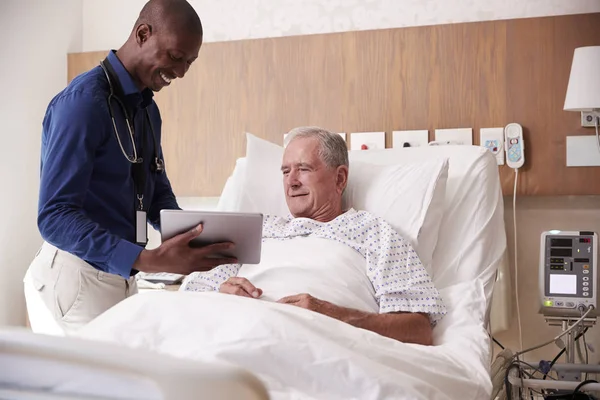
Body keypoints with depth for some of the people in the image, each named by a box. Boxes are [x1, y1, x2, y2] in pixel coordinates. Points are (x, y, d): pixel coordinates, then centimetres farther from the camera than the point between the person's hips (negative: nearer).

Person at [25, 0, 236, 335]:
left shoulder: (148, 108, 8)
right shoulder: (83, 102, -19)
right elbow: (55, 217, -26)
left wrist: (197, 237, -7)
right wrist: (150, 260, -35)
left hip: (122, 274, 8)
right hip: (79, 277, -8)